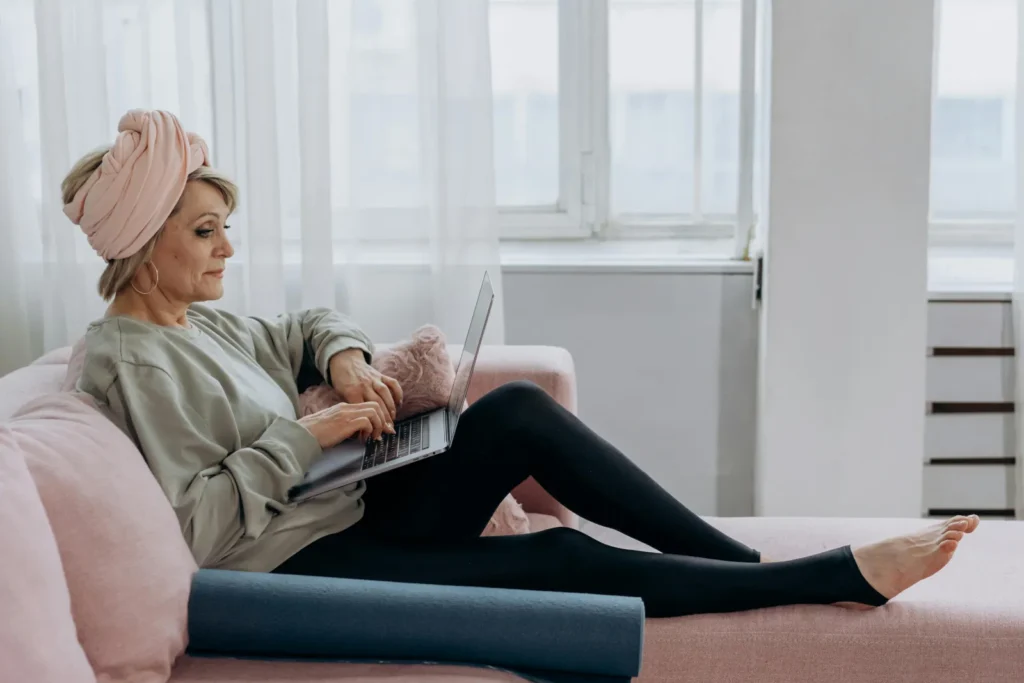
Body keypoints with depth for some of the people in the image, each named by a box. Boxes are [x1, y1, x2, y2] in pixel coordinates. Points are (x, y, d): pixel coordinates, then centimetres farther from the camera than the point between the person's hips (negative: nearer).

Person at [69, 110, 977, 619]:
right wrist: (309, 434, -18)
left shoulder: (195, 322, 13)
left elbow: (302, 329, 30)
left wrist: (346, 358, 7)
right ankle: (842, 577, -13)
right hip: (301, 570, -9)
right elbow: (197, 523, -23)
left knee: (516, 409, -12)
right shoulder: (125, 358, -14)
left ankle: (743, 561, -9)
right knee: (562, 561, -19)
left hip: (355, 515, 9)